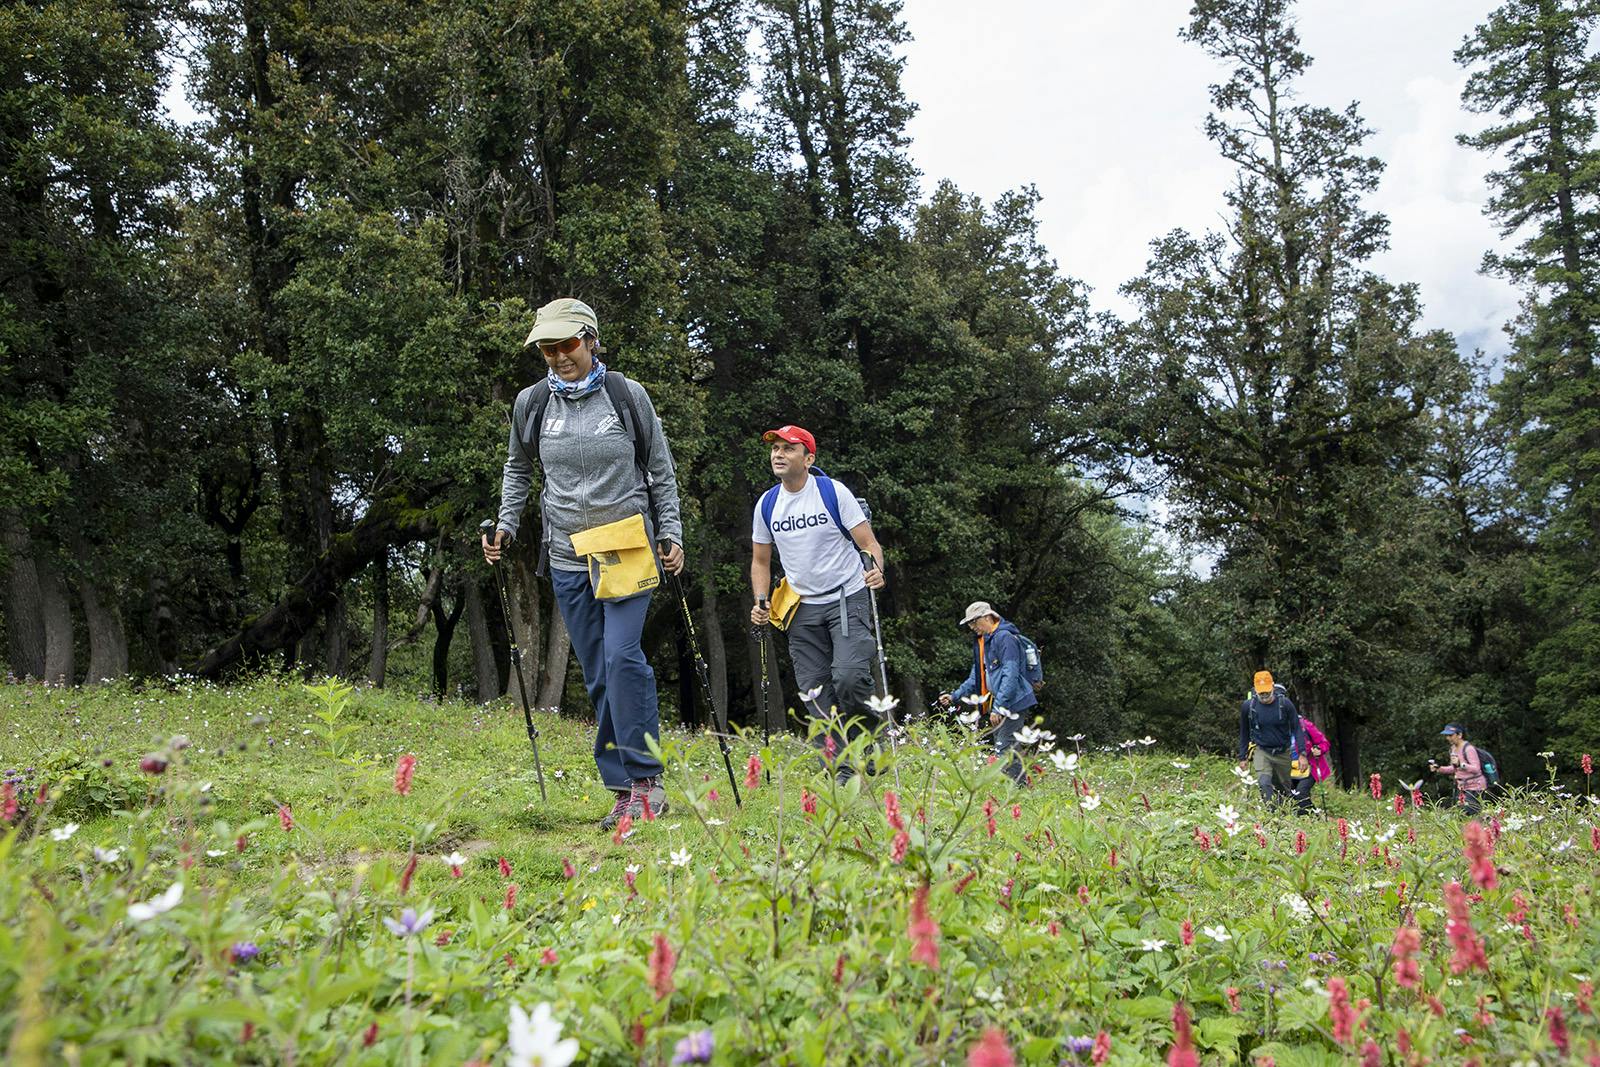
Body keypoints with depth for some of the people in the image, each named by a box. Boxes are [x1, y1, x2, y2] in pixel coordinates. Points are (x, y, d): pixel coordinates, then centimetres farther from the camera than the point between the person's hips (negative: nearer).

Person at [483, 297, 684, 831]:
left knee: (622, 654, -19)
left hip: (628, 546, -3)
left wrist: (670, 533, 1)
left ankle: (645, 779, -9)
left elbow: (661, 469, 6)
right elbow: (517, 469, 19)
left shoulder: (628, 395, -2)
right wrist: (506, 525, 7)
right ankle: (621, 790, 11)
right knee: (597, 677, 5)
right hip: (567, 554, 3)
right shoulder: (531, 402, 4)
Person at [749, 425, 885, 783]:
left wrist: (876, 569, -28)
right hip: (802, 608, 4)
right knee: (815, 692, 0)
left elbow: (869, 543, -7)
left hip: (847, 599, -4)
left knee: (849, 677, -20)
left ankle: (876, 738, 6)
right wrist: (761, 603, 1)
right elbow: (760, 561, 15)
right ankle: (842, 770, 7)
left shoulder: (834, 492, -7)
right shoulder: (766, 504, 5)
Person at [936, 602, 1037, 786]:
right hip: (997, 703, 10)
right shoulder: (981, 642, 17)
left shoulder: (1005, 638, -13)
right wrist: (954, 696, 14)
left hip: (1011, 703, -10)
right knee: (1004, 750, 11)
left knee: (1005, 750, -14)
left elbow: (1010, 675, -21)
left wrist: (998, 707, -25)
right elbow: (976, 677, 23)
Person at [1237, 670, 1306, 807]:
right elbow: (1244, 733, 4)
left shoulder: (1285, 703, -12)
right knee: (1264, 784, -22)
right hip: (1262, 751, -1)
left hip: (1283, 752, 1)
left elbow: (1297, 728, -5)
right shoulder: (1248, 706, -9)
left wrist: (1302, 753, -12)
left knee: (1285, 788, 13)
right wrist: (1242, 758, 7)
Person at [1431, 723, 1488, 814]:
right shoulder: (1453, 748, 9)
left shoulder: (1468, 749, -18)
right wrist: (1438, 769, 5)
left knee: (1470, 813, -14)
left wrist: (1460, 764, -40)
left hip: (1475, 787, -8)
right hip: (1462, 787, 8)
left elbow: (1476, 769, -25)